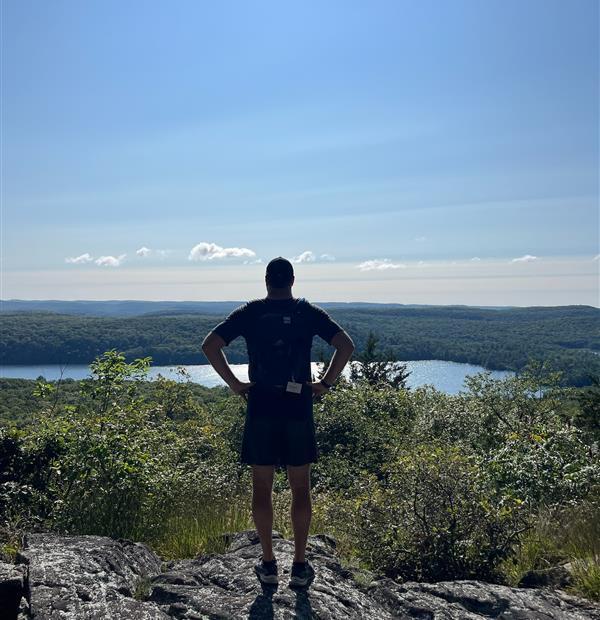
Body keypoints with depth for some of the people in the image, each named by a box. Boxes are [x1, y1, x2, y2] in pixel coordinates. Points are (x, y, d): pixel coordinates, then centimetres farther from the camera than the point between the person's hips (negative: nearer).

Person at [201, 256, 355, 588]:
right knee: (300, 489, 9)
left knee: (261, 488, 9)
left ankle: (268, 564, 16)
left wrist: (234, 383, 0)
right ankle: (300, 566, 15)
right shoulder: (308, 312, 1)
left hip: (260, 408, 0)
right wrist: (325, 383, -1)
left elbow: (210, 345, -5)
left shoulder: (249, 312, 2)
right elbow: (346, 345, -8)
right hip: (298, 409, 0)